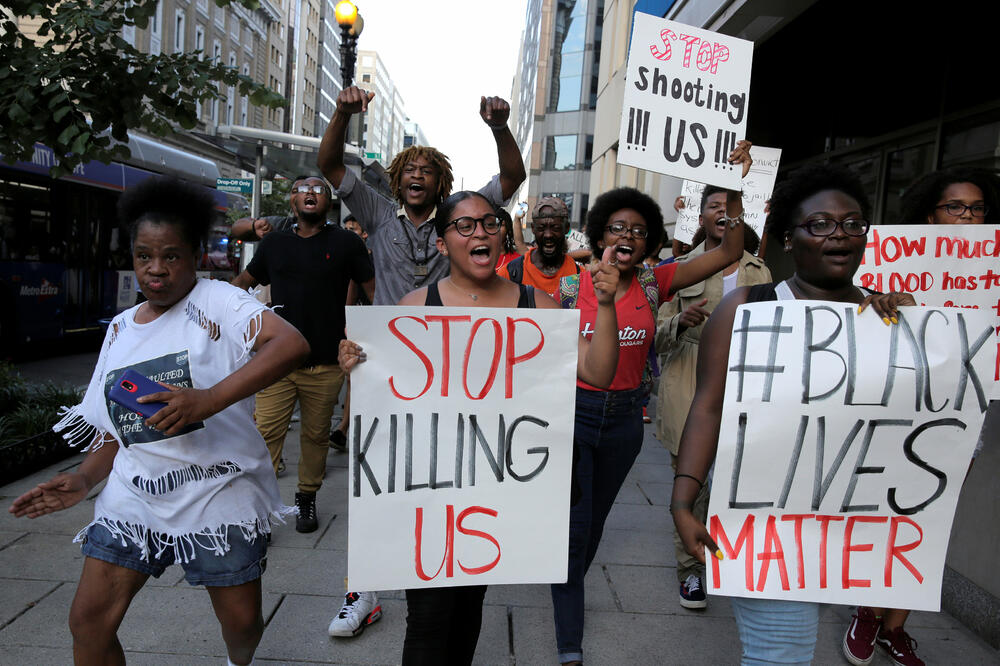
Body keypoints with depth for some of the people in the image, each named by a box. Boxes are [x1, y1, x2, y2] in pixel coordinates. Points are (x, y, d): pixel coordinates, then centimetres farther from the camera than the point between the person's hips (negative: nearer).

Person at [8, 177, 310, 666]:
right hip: (135, 495, 5)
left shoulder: (216, 301, -9)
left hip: (218, 492, -5)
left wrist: (210, 398, -35)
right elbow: (118, 427, 17)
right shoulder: (120, 330, 12)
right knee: (88, 621, 1)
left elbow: (292, 343, -27)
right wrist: (83, 479, -1)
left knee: (242, 621, 6)